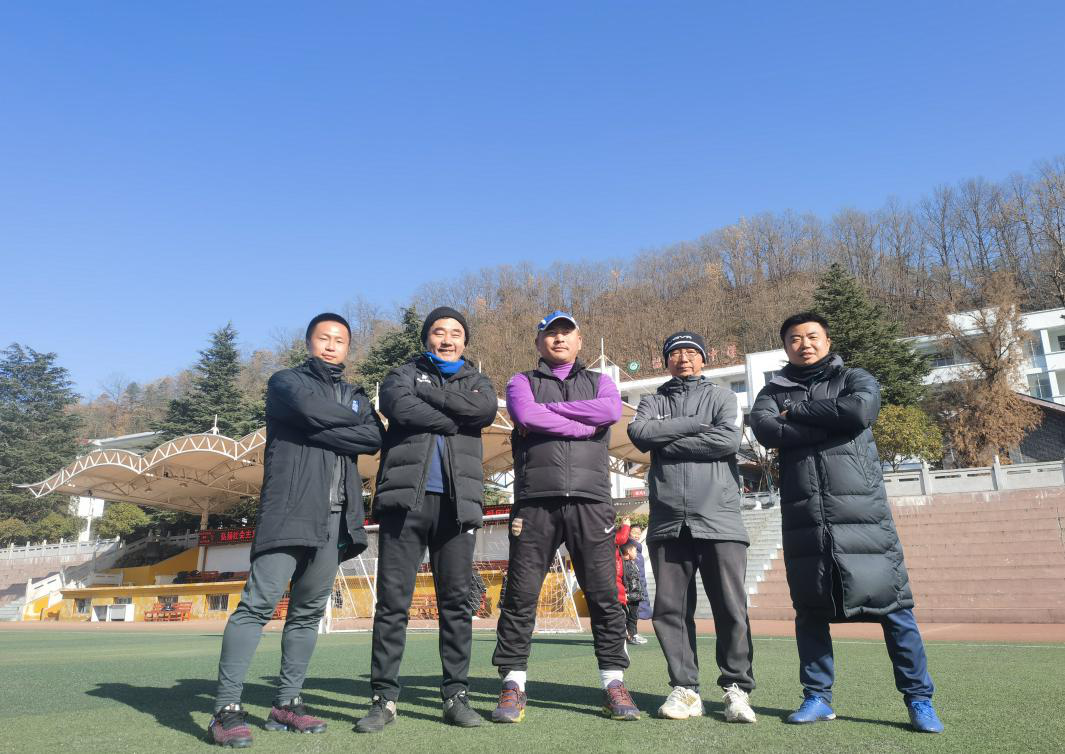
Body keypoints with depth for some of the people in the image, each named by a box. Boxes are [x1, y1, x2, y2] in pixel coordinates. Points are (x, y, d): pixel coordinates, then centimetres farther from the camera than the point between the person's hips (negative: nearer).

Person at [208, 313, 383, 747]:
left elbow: (375, 438, 0)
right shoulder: (286, 382, 9)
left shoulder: (356, 397, 20)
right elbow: (311, 410, -15)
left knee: (309, 611, 7)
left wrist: (321, 432, -9)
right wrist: (351, 420, 1)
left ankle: (287, 704, 15)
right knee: (259, 603, -12)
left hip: (336, 519, 5)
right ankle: (227, 708, -7)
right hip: (289, 511, -5)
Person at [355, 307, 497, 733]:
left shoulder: (475, 381, 19)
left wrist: (429, 394, -3)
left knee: (457, 602, 4)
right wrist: (453, 419, -5)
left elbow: (487, 410, -6)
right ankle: (384, 698, 8)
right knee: (392, 602, -1)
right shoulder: (404, 375, 15)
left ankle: (456, 696, 12)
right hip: (405, 498, -1)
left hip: (457, 503, 2)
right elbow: (400, 407, -10)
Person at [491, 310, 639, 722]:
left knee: (604, 594, 1)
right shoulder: (522, 381, 16)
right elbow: (525, 415, -8)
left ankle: (614, 681, 13)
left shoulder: (599, 381, 19)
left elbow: (611, 410, -6)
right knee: (520, 594, 0)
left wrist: (547, 409, -4)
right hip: (535, 501, 0)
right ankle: (513, 683, 10)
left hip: (591, 500, 1)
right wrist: (581, 425, -6)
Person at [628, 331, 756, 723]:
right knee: (670, 609, 3)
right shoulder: (652, 401, 18)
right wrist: (694, 425, -6)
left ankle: (737, 688, 12)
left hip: (719, 518, -2)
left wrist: (667, 442, -4)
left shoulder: (722, 396, 13)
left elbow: (728, 439, -7)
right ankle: (684, 690, 14)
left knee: (731, 609, -2)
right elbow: (639, 432, -4)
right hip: (668, 522, 2)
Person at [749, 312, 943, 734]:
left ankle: (919, 699, 13)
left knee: (892, 604, 0)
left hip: (861, 510, -1)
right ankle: (817, 698, 18)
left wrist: (798, 410, -5)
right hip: (803, 517, 2)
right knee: (810, 609, 7)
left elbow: (860, 410, -14)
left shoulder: (854, 380, 10)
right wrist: (829, 423, -11)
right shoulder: (775, 391, 14)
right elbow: (763, 427, -8)